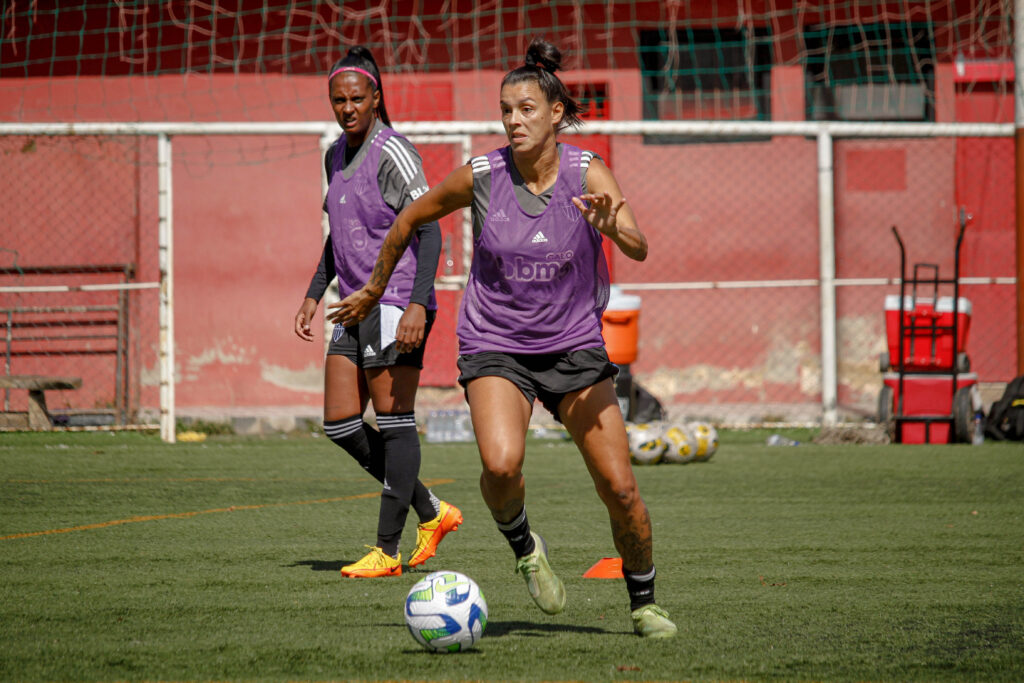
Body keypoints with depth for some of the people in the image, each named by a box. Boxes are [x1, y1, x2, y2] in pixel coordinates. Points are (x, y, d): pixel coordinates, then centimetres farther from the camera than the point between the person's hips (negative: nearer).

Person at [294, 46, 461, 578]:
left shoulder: (392, 153, -11)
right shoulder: (337, 155, 15)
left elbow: (428, 230, -16)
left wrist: (417, 304, -25)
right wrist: (314, 294, 21)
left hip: (396, 301, -9)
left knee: (394, 419, -6)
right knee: (340, 424, 5)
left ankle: (386, 550, -4)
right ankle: (432, 512, 16)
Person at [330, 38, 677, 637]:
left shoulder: (587, 174, -10)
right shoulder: (482, 177, -8)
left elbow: (638, 249, -25)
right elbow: (411, 217, 10)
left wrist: (611, 225, -47)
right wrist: (375, 289, 18)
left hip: (575, 346, 1)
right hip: (495, 346, -1)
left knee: (620, 488, -5)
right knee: (501, 463, -29)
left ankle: (644, 604, 19)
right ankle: (522, 544, 4)